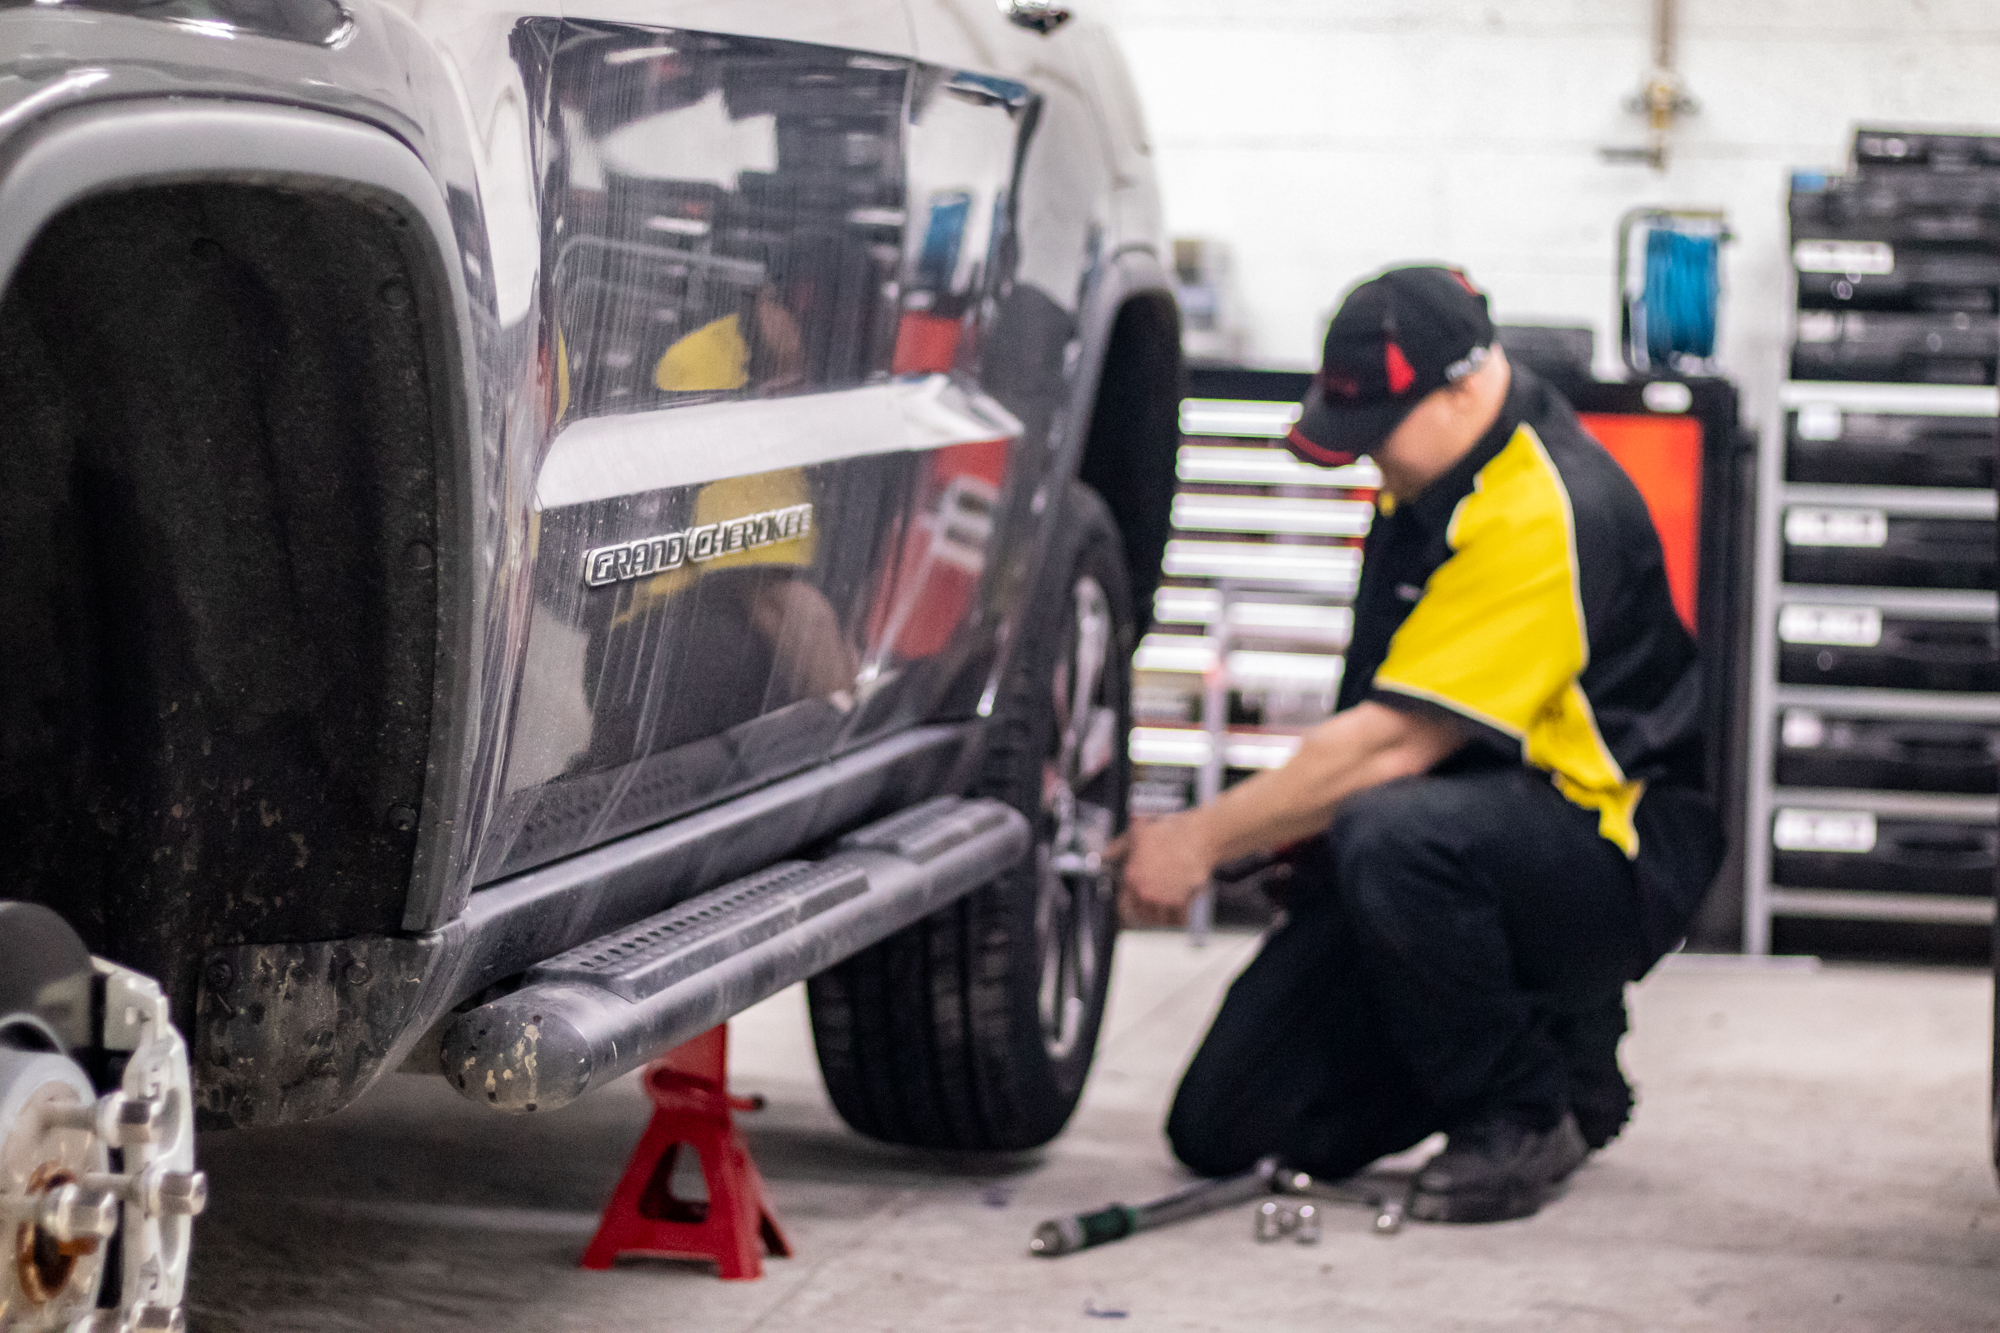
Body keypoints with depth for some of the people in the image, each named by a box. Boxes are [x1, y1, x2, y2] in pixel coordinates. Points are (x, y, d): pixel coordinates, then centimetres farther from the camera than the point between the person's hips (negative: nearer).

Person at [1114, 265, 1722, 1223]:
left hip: (1612, 853, -8)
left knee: (1395, 836, -42)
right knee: (1225, 1130, -2)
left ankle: (1526, 1120, -17)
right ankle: (1553, 1037, 15)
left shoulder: (1543, 515, -24)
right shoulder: (1436, 470, 7)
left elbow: (1396, 742, -25)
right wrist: (1303, 815, 8)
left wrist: (1203, 839, -18)